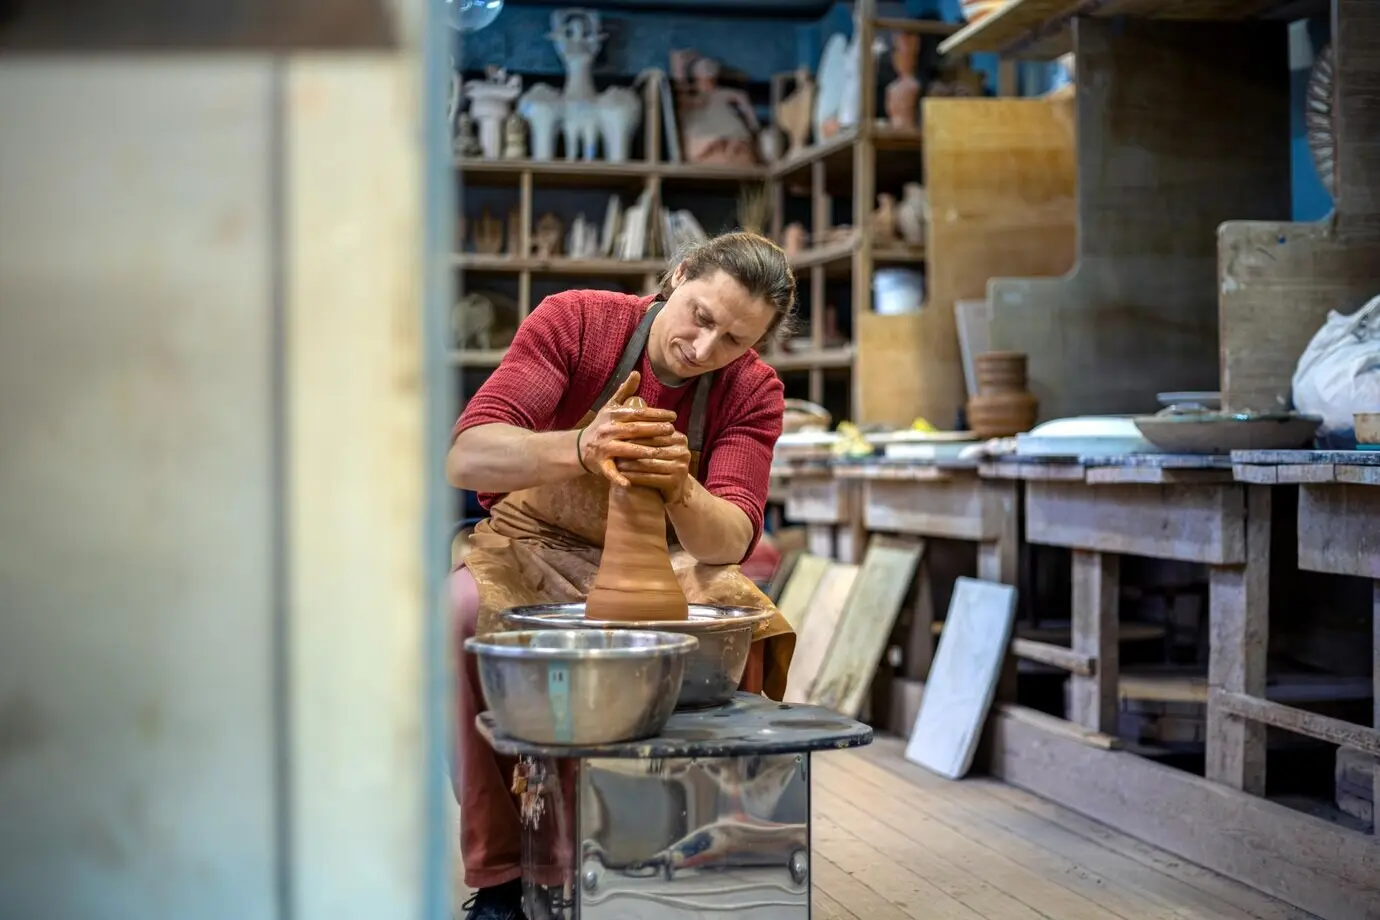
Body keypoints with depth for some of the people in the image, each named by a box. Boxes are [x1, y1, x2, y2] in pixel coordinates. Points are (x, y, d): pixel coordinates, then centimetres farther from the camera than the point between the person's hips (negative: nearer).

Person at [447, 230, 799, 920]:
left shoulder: (753, 391, -9)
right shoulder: (575, 321, -18)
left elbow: (731, 541, -21)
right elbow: (465, 458, -29)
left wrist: (680, 490, -44)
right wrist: (580, 449, -49)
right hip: (529, 549, -2)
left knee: (753, 628, -27)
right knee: (454, 615, -34)